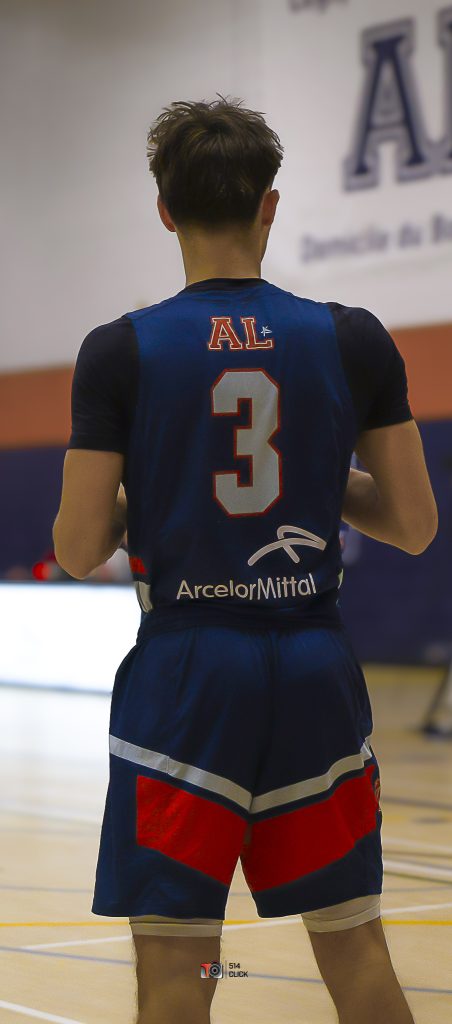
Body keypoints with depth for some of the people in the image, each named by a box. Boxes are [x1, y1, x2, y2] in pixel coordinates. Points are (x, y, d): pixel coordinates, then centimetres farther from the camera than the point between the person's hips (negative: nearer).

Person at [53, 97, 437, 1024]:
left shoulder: (120, 352, -6)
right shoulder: (354, 341, 0)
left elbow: (80, 551, -6)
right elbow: (414, 525, 4)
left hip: (184, 672, -2)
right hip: (315, 669, 3)